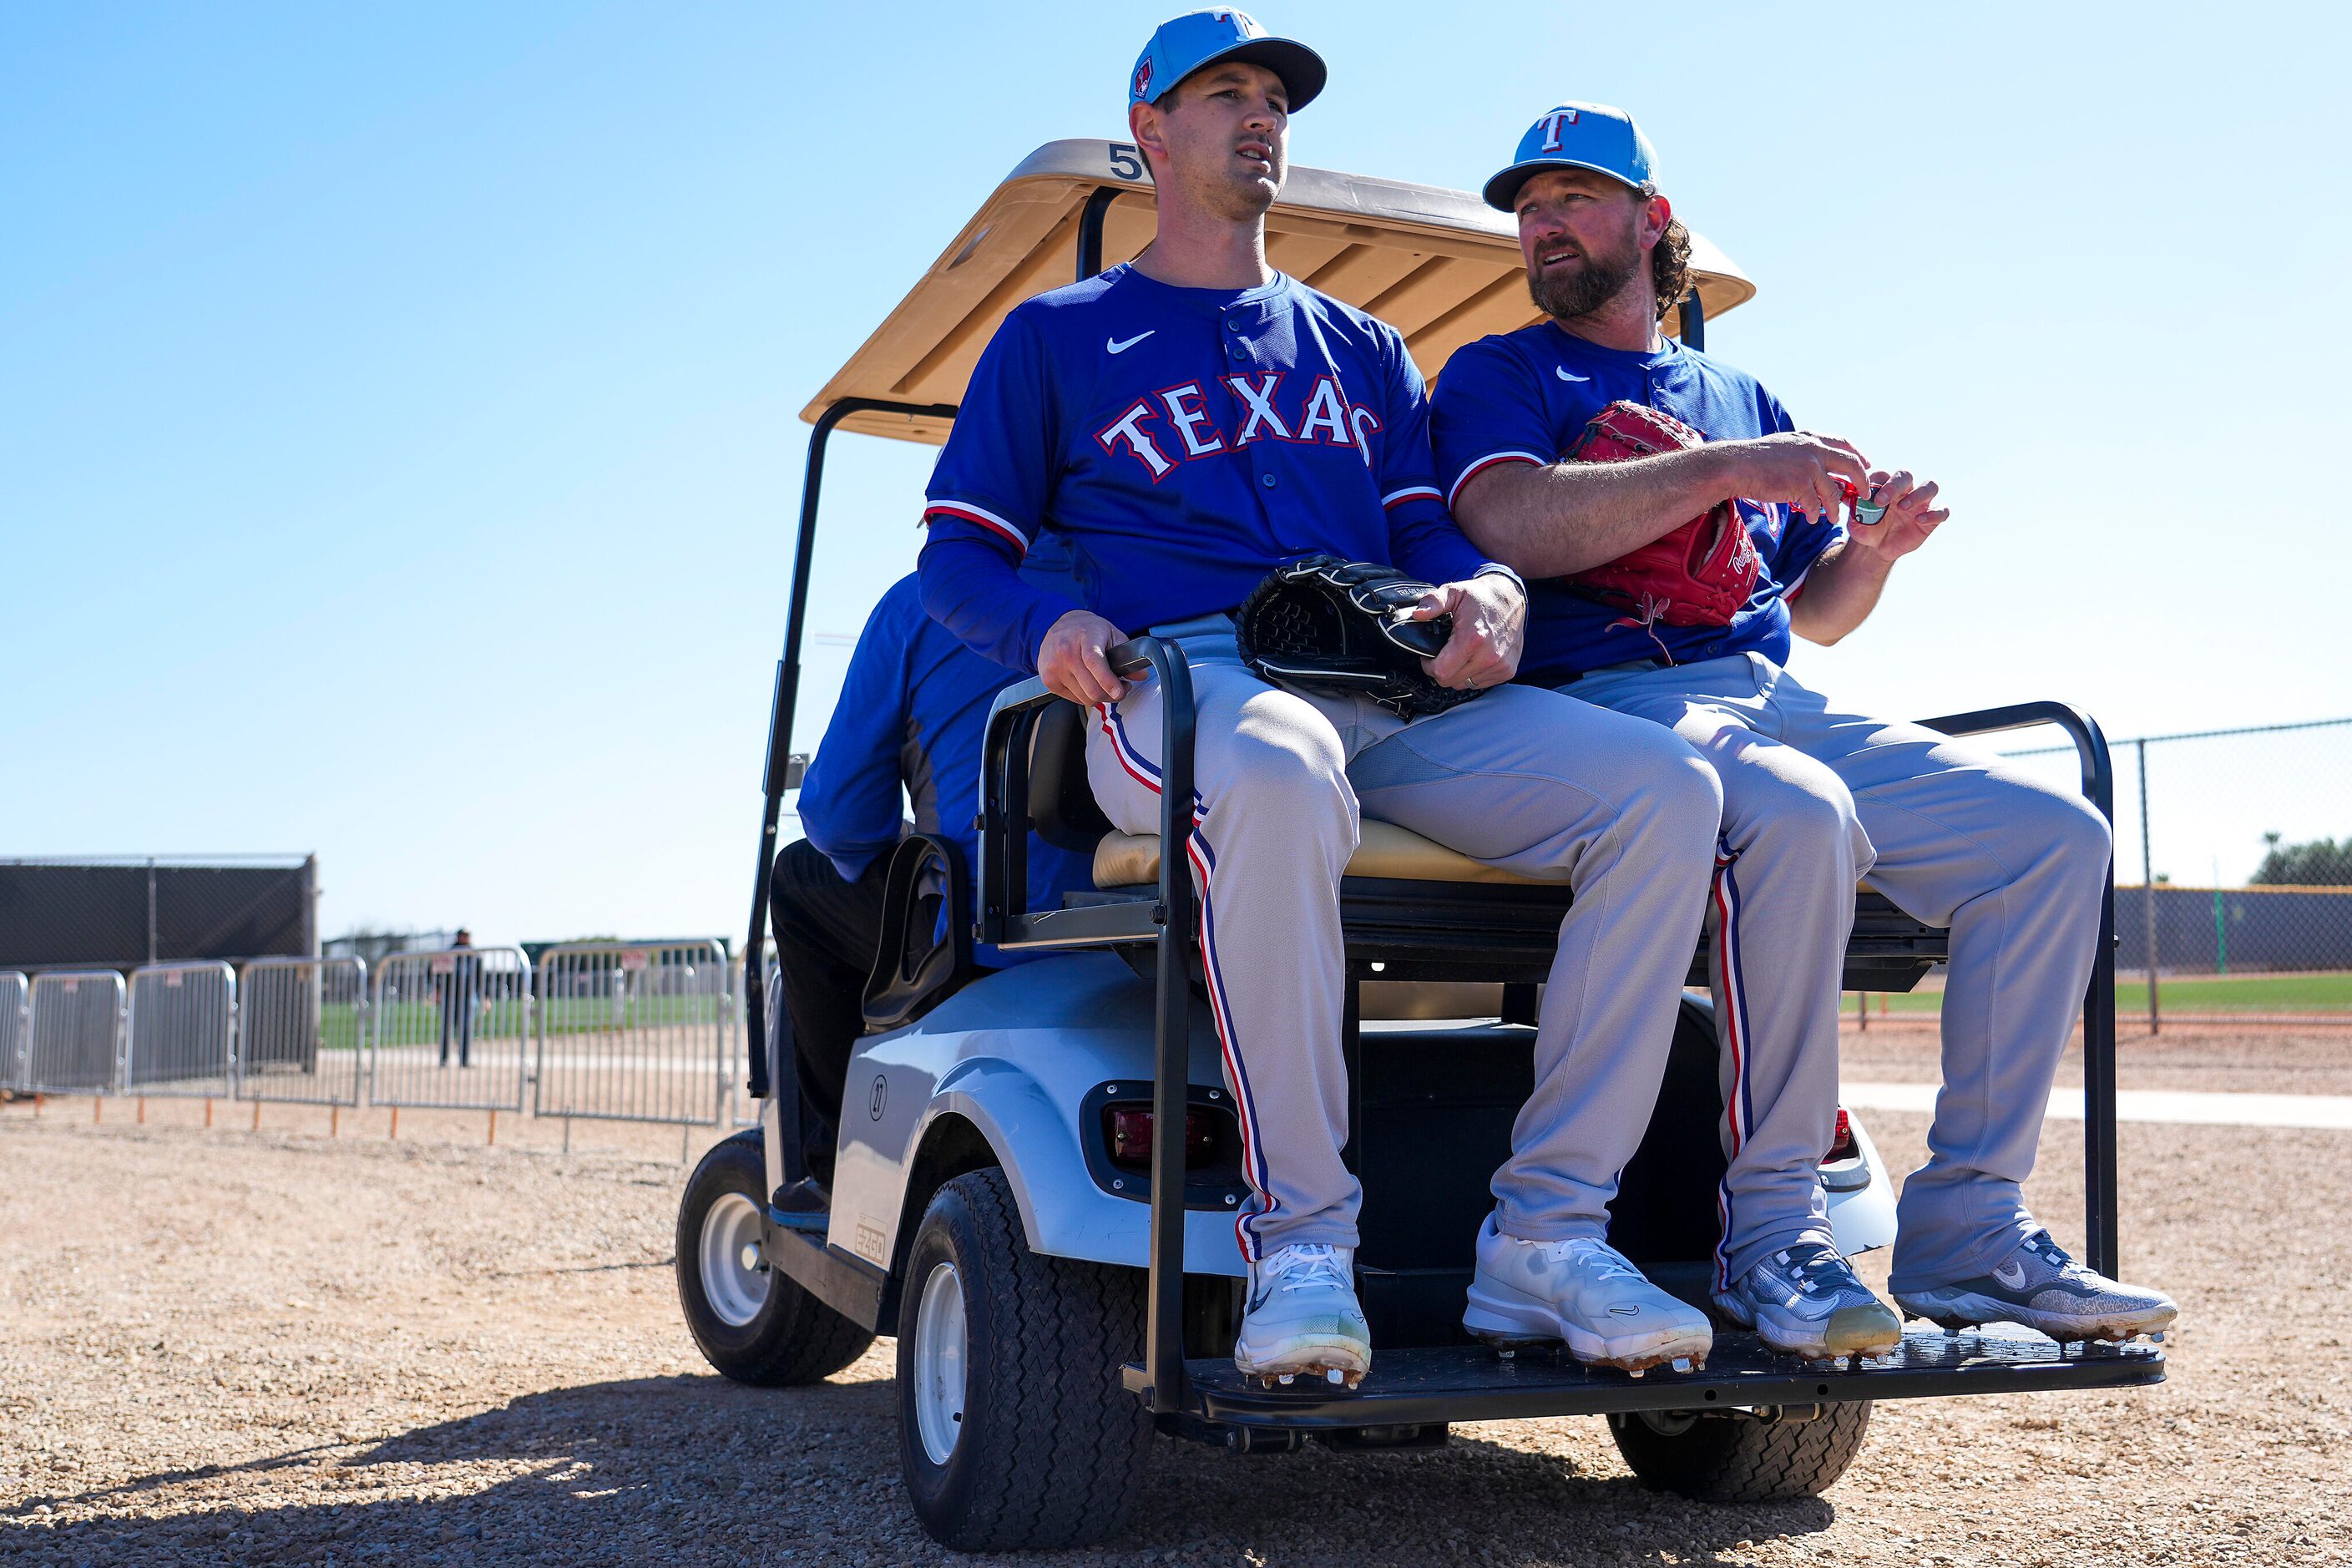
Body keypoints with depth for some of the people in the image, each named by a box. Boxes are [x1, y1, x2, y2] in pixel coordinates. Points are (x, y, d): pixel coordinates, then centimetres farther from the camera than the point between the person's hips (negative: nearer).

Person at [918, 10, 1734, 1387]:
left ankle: (1547, 1236, -23)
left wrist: (1490, 591, -3)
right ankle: (1299, 1237, -34)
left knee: (1664, 785, -22)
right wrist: (1047, 626, -10)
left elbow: (1432, 532, 22)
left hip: (1394, 694, 5)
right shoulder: (1060, 335, 19)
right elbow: (958, 553, 13)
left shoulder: (1363, 349, 31)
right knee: (1275, 776, -44)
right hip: (1179, 681, -4)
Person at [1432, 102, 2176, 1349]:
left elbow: (1815, 613, 28)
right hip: (1607, 697, -6)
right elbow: (1514, 524, -11)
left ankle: (1965, 1233, -11)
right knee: (1796, 814, -38)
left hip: (1779, 701, 6)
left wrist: (1872, 547, 5)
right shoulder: (1495, 377, 12)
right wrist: (1727, 472, -16)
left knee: (2054, 835, -12)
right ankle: (1772, 1232, -26)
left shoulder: (1740, 397, 28)